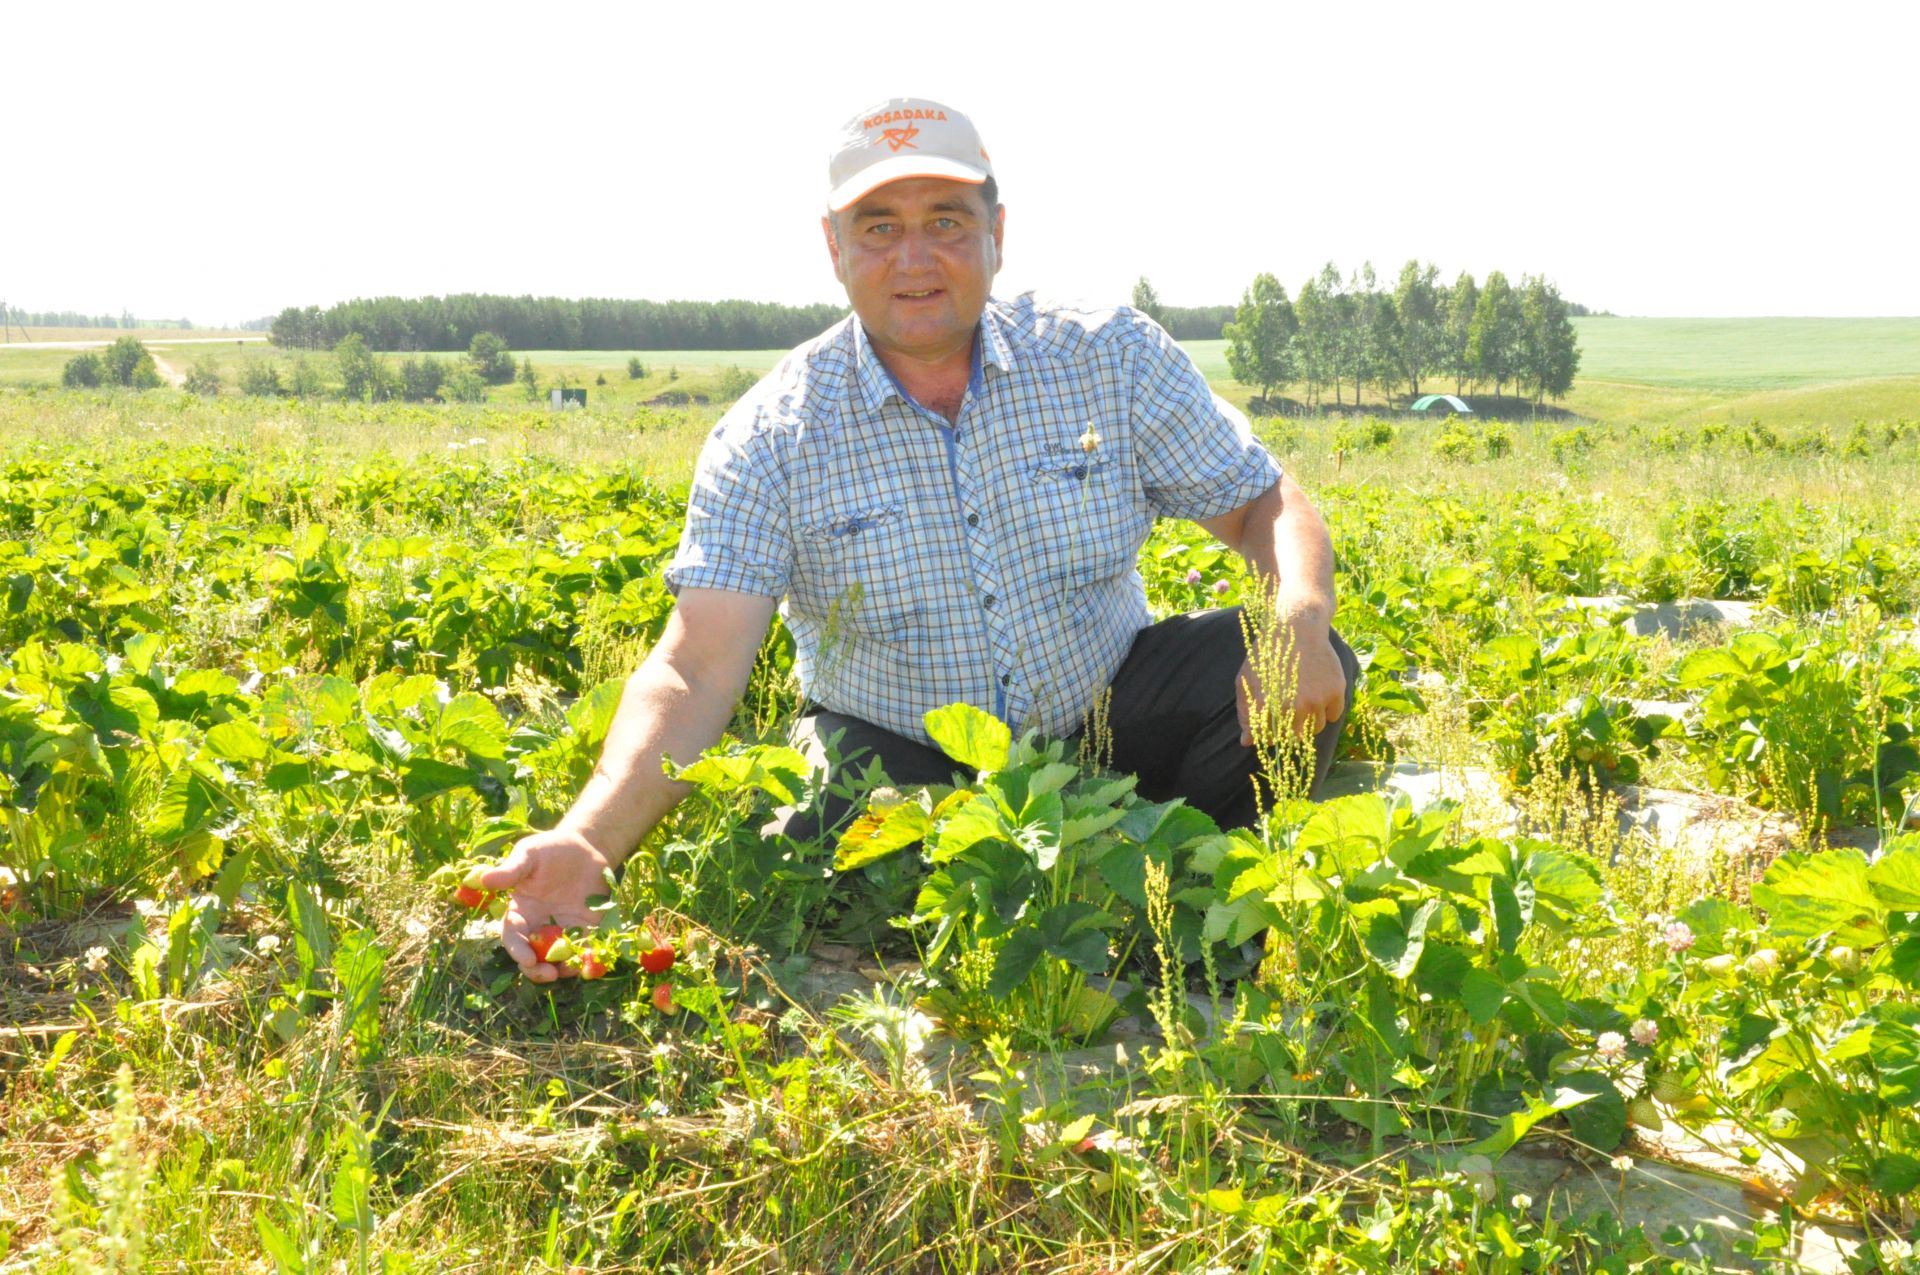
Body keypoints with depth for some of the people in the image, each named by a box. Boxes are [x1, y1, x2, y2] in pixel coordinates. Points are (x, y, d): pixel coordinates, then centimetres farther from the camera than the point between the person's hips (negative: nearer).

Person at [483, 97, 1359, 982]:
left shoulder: (1111, 360, -6)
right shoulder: (770, 440, -13)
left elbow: (1266, 504, -3)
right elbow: (693, 673, -20)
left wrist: (1300, 617, -28)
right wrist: (587, 842, -39)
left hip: (1102, 714, 2)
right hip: (895, 759, -2)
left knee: (1308, 671, -21)